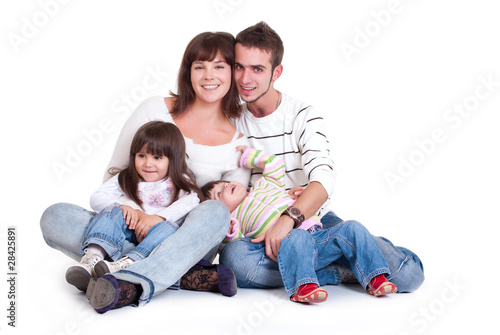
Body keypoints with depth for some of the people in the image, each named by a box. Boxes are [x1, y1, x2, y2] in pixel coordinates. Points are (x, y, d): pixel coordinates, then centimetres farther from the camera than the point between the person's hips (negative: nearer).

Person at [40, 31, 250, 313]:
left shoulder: (238, 144, 3)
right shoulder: (155, 109, 4)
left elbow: (228, 212, -3)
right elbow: (114, 173, 7)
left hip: (184, 244, -1)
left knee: (215, 212, -33)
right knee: (54, 218, -25)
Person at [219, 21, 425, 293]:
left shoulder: (304, 117, -3)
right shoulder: (231, 123, 3)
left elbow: (324, 179, -19)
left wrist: (288, 218, -37)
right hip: (260, 231, 2)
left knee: (409, 273, -21)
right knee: (234, 257, -38)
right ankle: (345, 272, -19)